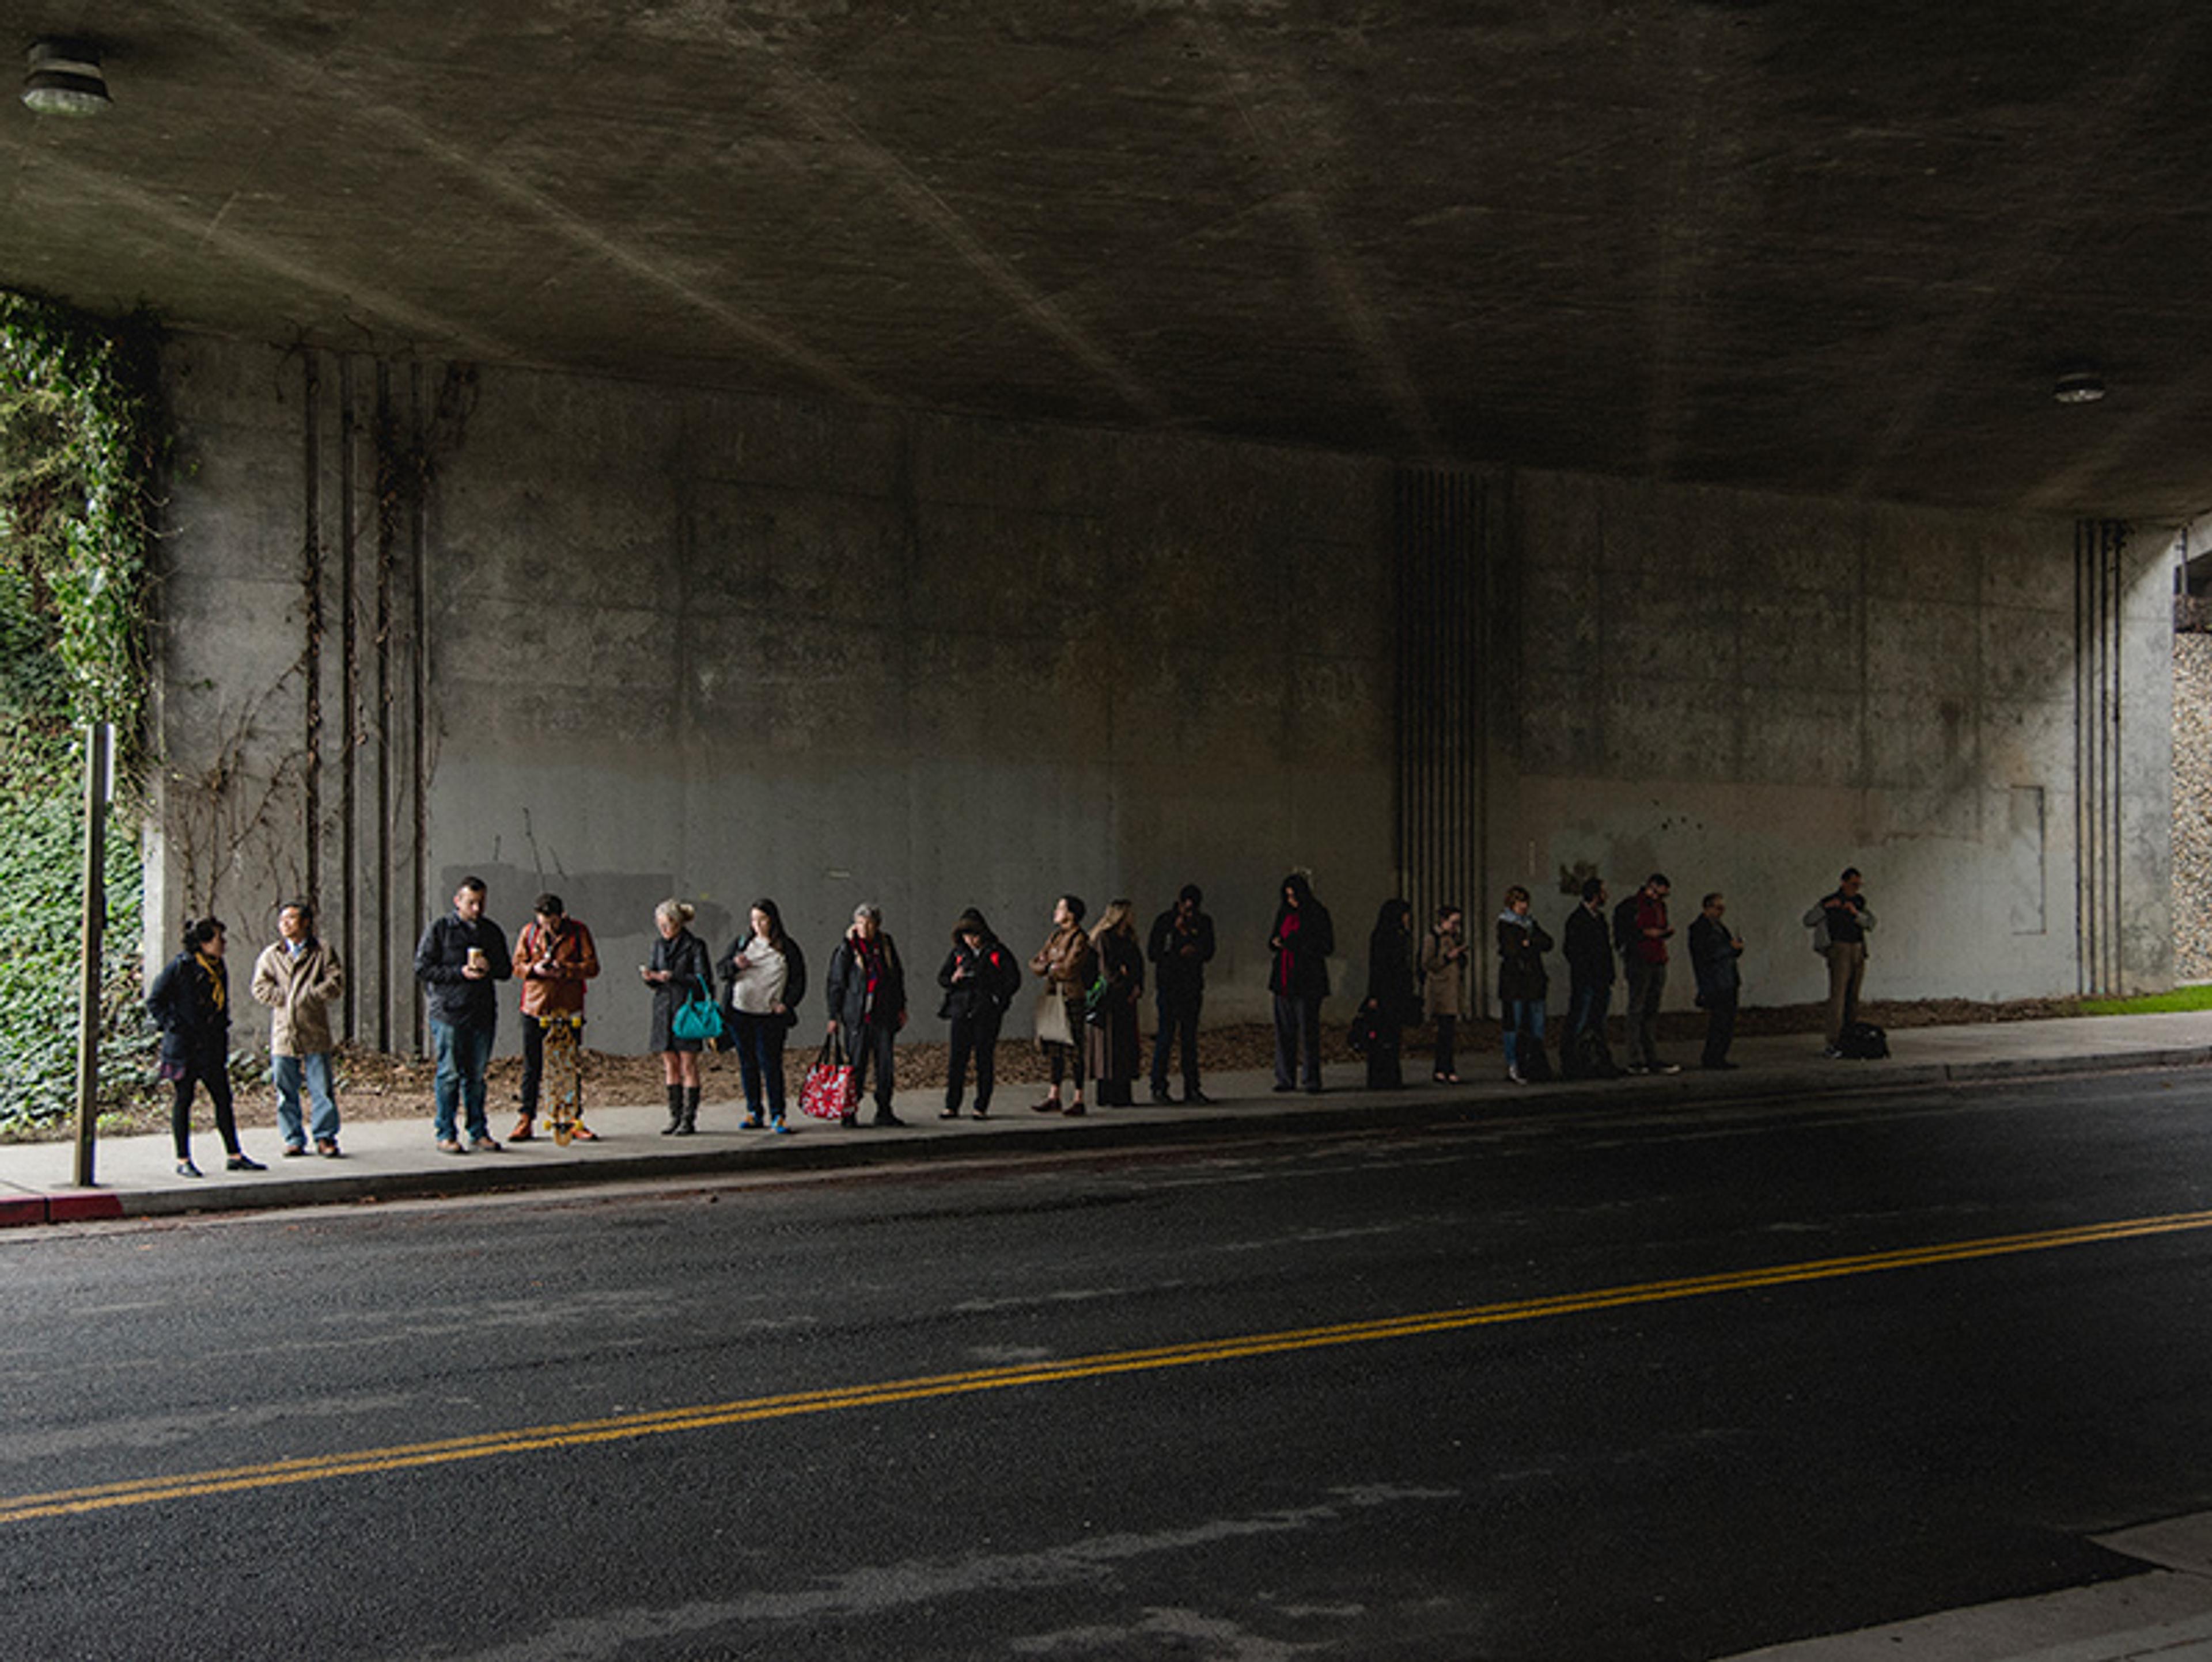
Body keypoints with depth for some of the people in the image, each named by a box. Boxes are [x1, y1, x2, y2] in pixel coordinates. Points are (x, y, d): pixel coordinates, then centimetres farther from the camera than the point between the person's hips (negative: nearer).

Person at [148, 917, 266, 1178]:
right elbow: (154, 1001, -7)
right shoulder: (181, 966, -10)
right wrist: (173, 1026, -13)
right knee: (184, 1100, 1)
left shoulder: (218, 968, 11)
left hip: (212, 1048, 7)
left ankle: (235, 1155, 12)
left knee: (223, 1099, 6)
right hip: (184, 1047, -7)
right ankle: (183, 1161, 8)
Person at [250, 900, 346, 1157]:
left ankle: (325, 1138, 9)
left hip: (315, 1032, -2)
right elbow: (260, 988, 4)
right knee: (286, 1092, 5)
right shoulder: (270, 955, 12)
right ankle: (294, 1140, 14)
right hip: (283, 1034, 2)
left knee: (322, 1089, -1)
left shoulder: (322, 953, 5)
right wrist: (285, 997, -9)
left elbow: (336, 984, -5)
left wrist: (308, 996, -12)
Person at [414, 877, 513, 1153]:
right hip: (449, 1013, -4)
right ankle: (446, 1135, 5)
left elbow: (507, 970, 17)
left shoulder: (493, 931, 13)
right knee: (449, 1074, -2)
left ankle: (478, 1133, 15)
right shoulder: (439, 929, 0)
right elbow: (422, 968, -4)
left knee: (476, 1075, 8)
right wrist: (460, 973, -13)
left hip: (483, 1014, 4)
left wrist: (490, 968, -6)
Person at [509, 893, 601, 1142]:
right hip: (535, 1009, 1)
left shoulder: (578, 932, 0)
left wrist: (565, 970, -18)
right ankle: (526, 1121, 12)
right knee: (532, 1067, 5)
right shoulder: (529, 932, 5)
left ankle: (574, 1121, 12)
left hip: (568, 1009, -1)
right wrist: (534, 969, -14)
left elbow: (592, 966, -3)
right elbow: (518, 965, 8)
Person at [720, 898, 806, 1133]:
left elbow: (798, 982, 6)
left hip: (770, 1017, -3)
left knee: (771, 1064, -8)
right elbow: (722, 970, 12)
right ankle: (754, 1113, 17)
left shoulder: (788, 949, 5)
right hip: (739, 1014, 3)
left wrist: (787, 1004, -8)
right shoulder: (741, 943, 12)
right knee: (747, 1064, 8)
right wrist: (735, 966, -10)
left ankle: (777, 1116, -4)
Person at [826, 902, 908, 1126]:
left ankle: (884, 1112, 11)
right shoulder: (847, 948, -4)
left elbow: (898, 977, 20)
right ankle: (850, 1111, 6)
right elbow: (836, 982, -2)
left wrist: (901, 1007, 20)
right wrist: (834, 1016, -5)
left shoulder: (886, 945, 9)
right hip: (857, 1015, -4)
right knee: (857, 1064, -3)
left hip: (884, 1015, 4)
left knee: (885, 1063, 4)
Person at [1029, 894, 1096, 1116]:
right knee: (1055, 1048, 10)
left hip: (1072, 998, -8)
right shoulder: (1055, 936, 15)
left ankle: (1078, 1099, 1)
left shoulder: (1080, 940, -10)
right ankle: (1054, 1097, 16)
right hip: (1053, 997, 8)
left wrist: (1050, 968, -1)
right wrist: (1049, 967, -6)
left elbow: (1069, 970, -18)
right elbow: (1035, 962, 13)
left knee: (1074, 1050, -4)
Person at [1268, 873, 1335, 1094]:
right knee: (1284, 1030, 6)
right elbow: (1273, 938, 22)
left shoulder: (1317, 914, -5)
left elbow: (1327, 947, -9)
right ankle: (1286, 1079, 12)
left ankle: (1313, 1081, -3)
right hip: (1284, 979, 6)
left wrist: (1295, 943, -15)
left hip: (1307, 980, -6)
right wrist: (1276, 941, -2)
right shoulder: (1284, 912, 13)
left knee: (1309, 1031, -7)